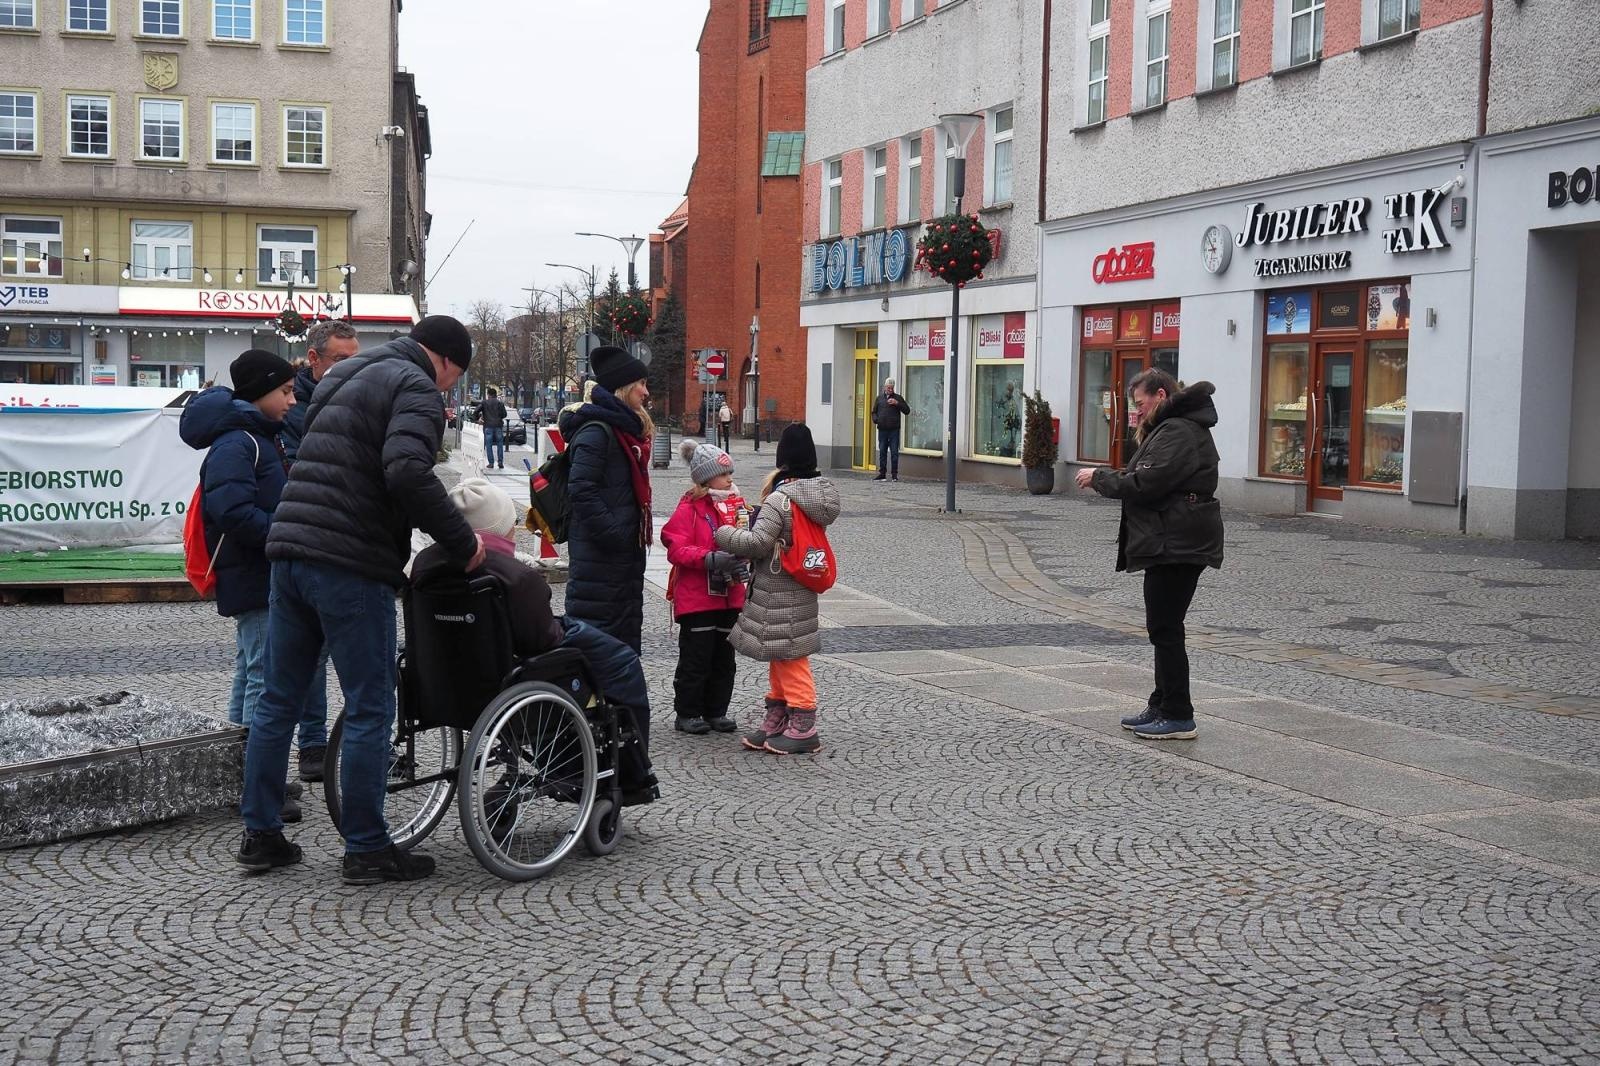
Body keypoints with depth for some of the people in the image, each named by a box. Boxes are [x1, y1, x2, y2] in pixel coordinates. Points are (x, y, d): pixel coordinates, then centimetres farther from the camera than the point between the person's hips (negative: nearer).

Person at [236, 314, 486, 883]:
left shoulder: (343, 378, 23)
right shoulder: (417, 389, -6)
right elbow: (407, 472, -22)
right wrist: (463, 542, -16)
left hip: (289, 549, 9)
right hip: (349, 566, -9)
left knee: (278, 702, 15)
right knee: (370, 710, 0)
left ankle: (260, 834, 22)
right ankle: (366, 849, 5)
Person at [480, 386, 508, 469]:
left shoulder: (484, 403, 3)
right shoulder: (500, 403, 5)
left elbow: (477, 411, -5)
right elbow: (504, 414, -1)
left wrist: (478, 418, 11)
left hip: (488, 426, -1)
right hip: (498, 425, 1)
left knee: (488, 445, 3)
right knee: (500, 444, 8)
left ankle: (491, 462, -1)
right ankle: (500, 461, 0)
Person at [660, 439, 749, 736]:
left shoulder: (736, 504, 9)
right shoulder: (689, 509, -10)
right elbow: (676, 550, -17)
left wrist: (741, 563, -3)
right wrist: (711, 559, -27)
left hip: (729, 597, 6)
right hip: (696, 597, -6)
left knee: (724, 657, 12)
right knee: (696, 658, -1)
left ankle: (716, 712, 23)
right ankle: (687, 714, 11)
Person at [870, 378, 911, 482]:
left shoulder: (898, 398, 7)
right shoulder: (879, 398, 14)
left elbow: (907, 411, 2)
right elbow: (874, 412, 20)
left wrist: (897, 403, -11)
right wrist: (875, 419, -2)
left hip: (894, 430, -2)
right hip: (882, 429, 2)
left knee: (894, 452, -3)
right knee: (882, 452, 6)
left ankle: (894, 474, 1)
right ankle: (882, 473, 12)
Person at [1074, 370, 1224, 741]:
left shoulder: (1177, 433, -16)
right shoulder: (1173, 428, 19)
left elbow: (1144, 485, -22)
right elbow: (1149, 479, 21)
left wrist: (1099, 477, -9)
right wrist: (1108, 476, 7)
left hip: (1176, 546, -11)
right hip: (1171, 543, 11)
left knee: (1165, 629, -6)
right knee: (1163, 628, 15)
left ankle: (1178, 717, -1)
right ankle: (1162, 707, 23)